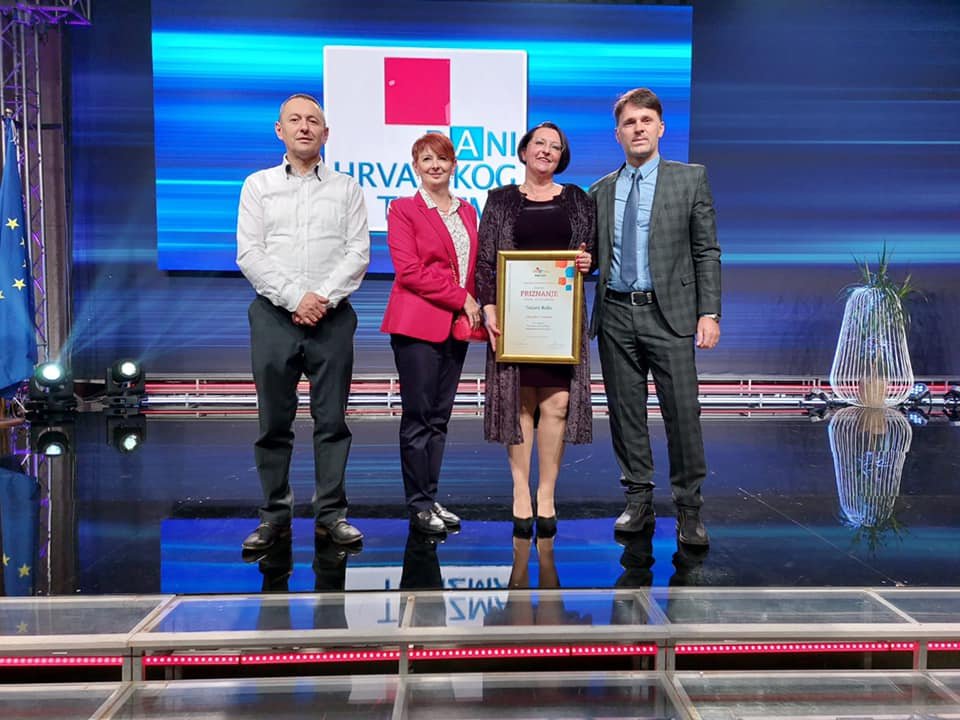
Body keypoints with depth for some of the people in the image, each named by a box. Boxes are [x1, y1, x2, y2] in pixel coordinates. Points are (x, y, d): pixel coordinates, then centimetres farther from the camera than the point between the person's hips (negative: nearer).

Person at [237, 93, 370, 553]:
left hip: (332, 316, 0)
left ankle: (331, 514, 10)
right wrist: (294, 298, -11)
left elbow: (358, 253, 1)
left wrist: (324, 297, -13)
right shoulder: (258, 186, 10)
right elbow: (249, 255, 0)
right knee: (274, 421, 4)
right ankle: (275, 515, 13)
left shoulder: (346, 189, 10)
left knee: (331, 420, 2)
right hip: (274, 314, 0)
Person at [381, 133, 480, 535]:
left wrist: (474, 308, 1)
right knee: (418, 417, -2)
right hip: (417, 325, -6)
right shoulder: (403, 209, -1)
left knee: (440, 417, 10)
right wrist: (460, 297, -13)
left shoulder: (467, 212, 16)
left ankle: (431, 499, 18)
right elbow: (409, 270, -11)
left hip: (456, 325, 6)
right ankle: (419, 506, 7)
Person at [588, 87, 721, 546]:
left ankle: (689, 509, 8)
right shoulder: (601, 190, 13)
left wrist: (709, 313, -6)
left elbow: (706, 251, 2)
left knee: (682, 413, -5)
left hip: (669, 315, -3)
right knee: (626, 413, 7)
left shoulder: (690, 179, 4)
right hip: (616, 314, 3)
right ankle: (639, 501, 20)